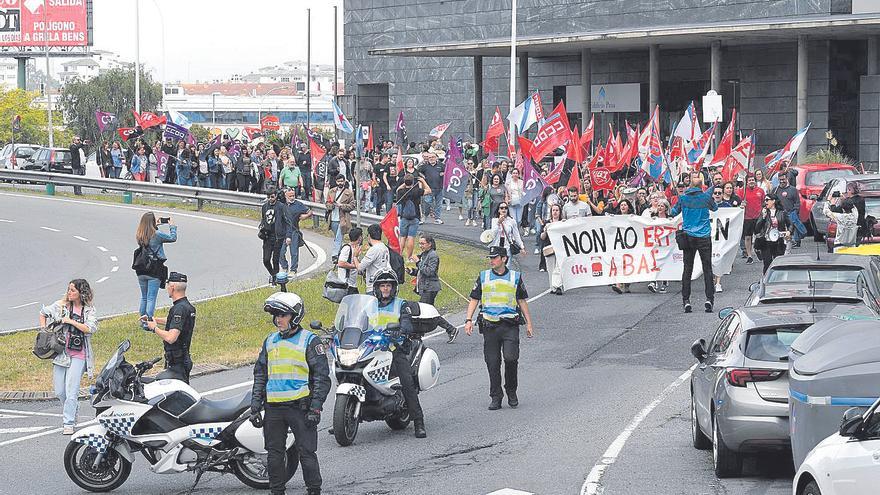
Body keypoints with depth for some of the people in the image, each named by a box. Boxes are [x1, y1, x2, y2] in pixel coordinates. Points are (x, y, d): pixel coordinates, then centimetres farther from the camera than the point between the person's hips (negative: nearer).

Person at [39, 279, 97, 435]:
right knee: (60, 392, 5)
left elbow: (91, 329, -12)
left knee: (71, 391, -12)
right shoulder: (61, 305, 5)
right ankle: (71, 411, 31)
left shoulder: (90, 310, 2)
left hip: (78, 355, -3)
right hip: (60, 352, 3)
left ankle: (68, 423, -8)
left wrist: (71, 321, -13)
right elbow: (43, 313, 19)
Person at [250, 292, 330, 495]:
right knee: (274, 453, 8)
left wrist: (315, 408, -13)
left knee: (307, 452, -3)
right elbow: (260, 375, 18)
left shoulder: (310, 341, -4)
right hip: (273, 408, 5)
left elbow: (322, 377, -6)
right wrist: (255, 407, 10)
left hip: (300, 407, -5)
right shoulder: (270, 341, 13)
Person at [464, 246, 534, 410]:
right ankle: (496, 397, 8)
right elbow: (474, 299, 12)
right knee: (492, 362, -1)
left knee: (511, 358, -15)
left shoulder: (515, 277, 10)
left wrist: (529, 323, 13)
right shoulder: (483, 277, 11)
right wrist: (469, 320, 0)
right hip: (489, 325, 1)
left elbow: (522, 301, 16)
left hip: (510, 324, -1)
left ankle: (511, 392, 6)